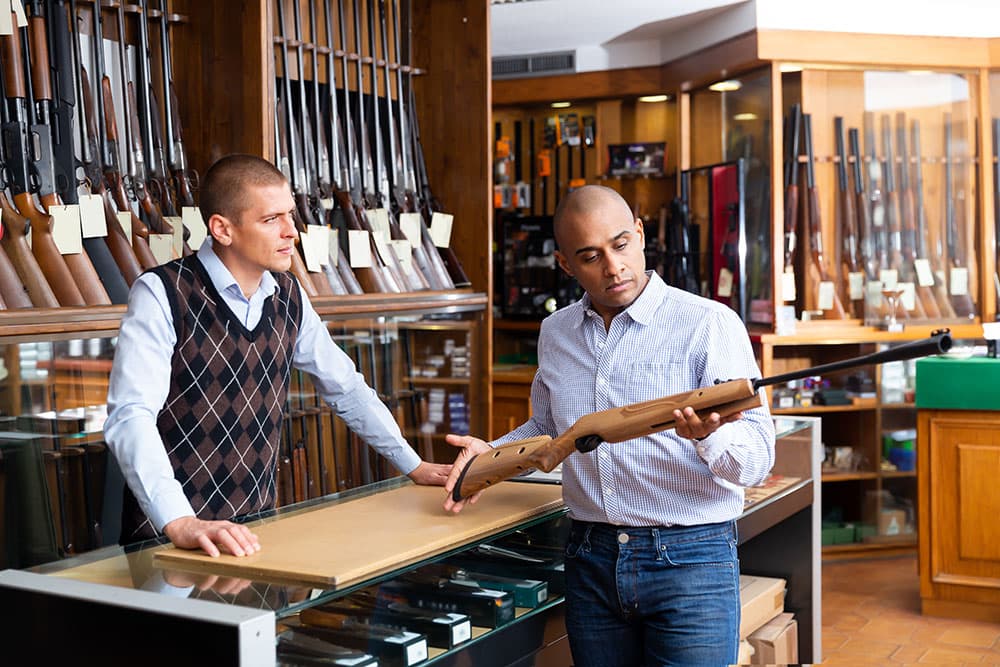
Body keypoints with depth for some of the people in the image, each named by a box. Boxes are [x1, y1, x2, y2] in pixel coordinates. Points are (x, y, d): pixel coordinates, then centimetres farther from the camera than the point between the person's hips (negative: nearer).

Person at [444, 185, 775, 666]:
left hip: (691, 559, -5)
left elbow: (757, 460, -14)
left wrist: (710, 434, -35)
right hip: (592, 560, 5)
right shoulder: (555, 333, 8)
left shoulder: (710, 324, -10)